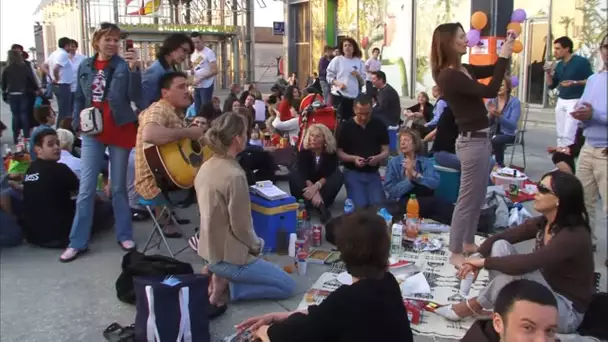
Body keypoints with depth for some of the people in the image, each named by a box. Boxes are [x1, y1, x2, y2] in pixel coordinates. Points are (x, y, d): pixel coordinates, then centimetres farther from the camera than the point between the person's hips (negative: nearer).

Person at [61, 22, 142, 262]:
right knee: (86, 188, 1)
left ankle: (124, 235, 22)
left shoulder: (124, 65, -6)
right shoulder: (85, 66, 5)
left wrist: (134, 70, -27)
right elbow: (79, 98, 14)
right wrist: (77, 122, 1)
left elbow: (135, 97, -16)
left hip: (120, 131, -2)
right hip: (93, 133, 3)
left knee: (119, 187, 8)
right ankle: (78, 242, 9)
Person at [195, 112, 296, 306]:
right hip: (229, 255, -9)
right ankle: (226, 285, -4)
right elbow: (241, 227, -22)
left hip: (210, 250, 9)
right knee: (288, 286, 5)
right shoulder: (234, 175, -27)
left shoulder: (206, 167, 1)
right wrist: (258, 245, 0)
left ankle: (220, 275, 12)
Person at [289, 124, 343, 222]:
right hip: (308, 186, 0)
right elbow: (303, 175, -24)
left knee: (338, 176, -26)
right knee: (294, 175, -27)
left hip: (323, 188, 0)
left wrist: (316, 186, -42)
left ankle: (321, 204, -33)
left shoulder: (331, 153, -12)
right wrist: (314, 192, -39)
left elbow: (328, 175, -23)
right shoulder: (303, 152, -12)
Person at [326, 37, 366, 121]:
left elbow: (363, 81, 12)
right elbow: (329, 77, 0)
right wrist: (338, 83, -16)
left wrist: (358, 75, -8)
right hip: (339, 95, -3)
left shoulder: (359, 62, 10)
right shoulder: (337, 60, 2)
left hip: (354, 96, 3)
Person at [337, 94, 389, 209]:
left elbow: (386, 151, 3)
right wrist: (353, 158, -21)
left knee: (378, 203, -16)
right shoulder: (346, 127, -3)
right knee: (360, 205, -20)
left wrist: (378, 158, -20)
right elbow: (339, 152, -2)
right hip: (353, 173, -2)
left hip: (373, 173, 2)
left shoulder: (379, 125, 3)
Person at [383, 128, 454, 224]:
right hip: (401, 203, -2)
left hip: (425, 201, 2)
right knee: (434, 202, -32)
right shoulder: (393, 162, 7)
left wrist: (414, 174, -17)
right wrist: (409, 179, -14)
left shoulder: (426, 161, 12)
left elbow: (435, 183, -8)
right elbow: (392, 190, -5)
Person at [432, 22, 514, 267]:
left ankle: (469, 243, 33)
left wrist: (507, 48, 5)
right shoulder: (449, 76, -19)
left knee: (478, 197, 19)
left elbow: (491, 70, 21)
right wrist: (504, 56, -17)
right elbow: (490, 91, -24)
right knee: (467, 200, -1)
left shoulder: (463, 70, 9)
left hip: (480, 138, 10)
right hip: (472, 141, -10)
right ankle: (455, 253, 11)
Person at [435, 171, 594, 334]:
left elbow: (523, 264, -37)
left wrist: (484, 262, -24)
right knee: (501, 245, -11)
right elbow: (498, 238, 1)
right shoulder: (541, 223, -3)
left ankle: (472, 307, -9)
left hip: (568, 311, -8)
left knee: (513, 273, -34)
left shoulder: (574, 237, -27)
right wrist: (477, 257, -18)